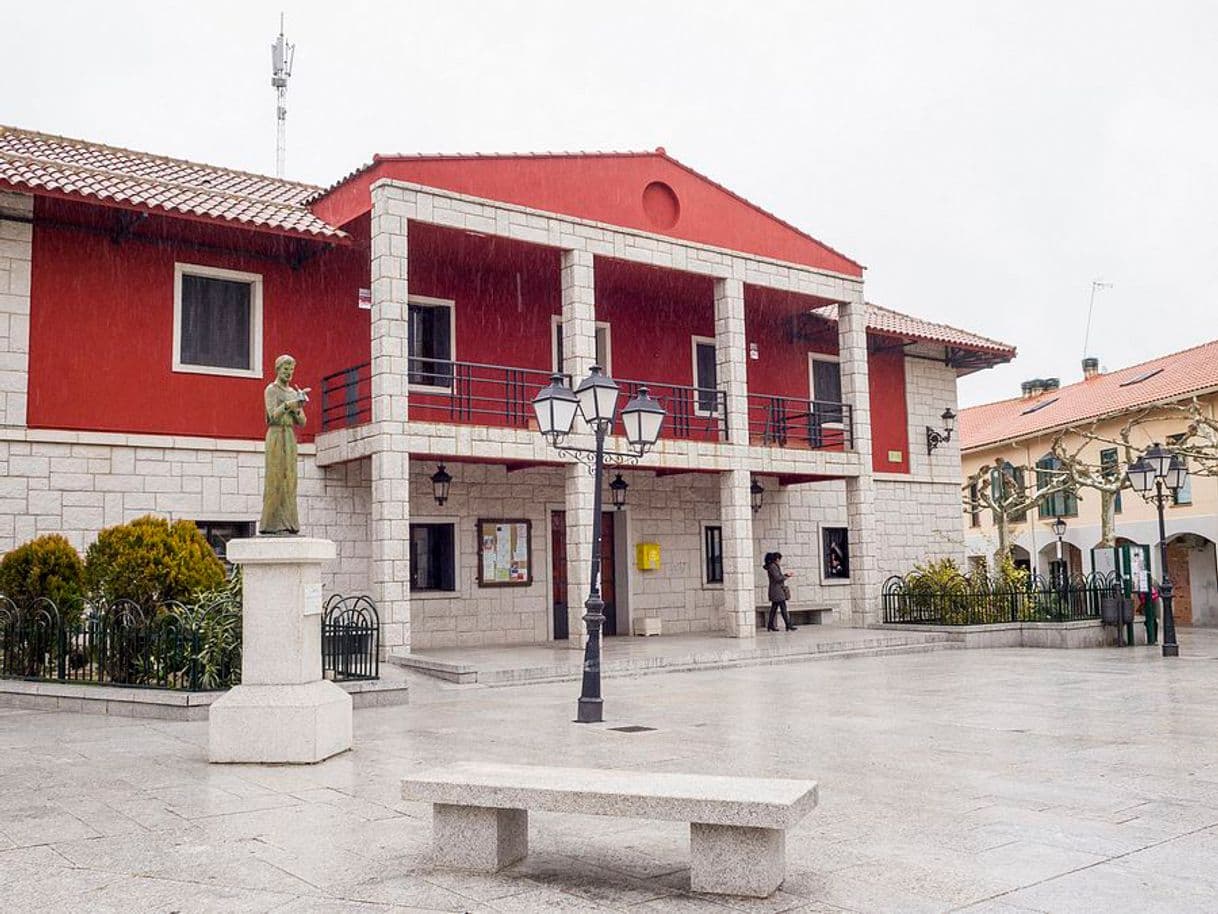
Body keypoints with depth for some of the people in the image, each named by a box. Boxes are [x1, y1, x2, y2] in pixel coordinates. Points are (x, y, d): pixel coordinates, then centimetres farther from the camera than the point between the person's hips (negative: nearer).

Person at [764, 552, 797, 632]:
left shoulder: (774, 566, 15)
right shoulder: (772, 567, -16)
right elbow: (777, 578, -19)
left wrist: (785, 574, 10)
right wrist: (786, 576, -7)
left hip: (775, 591, 10)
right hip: (777, 590, -10)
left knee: (774, 607, 11)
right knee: (783, 607, -9)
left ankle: (770, 625, 12)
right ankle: (788, 625, -8)